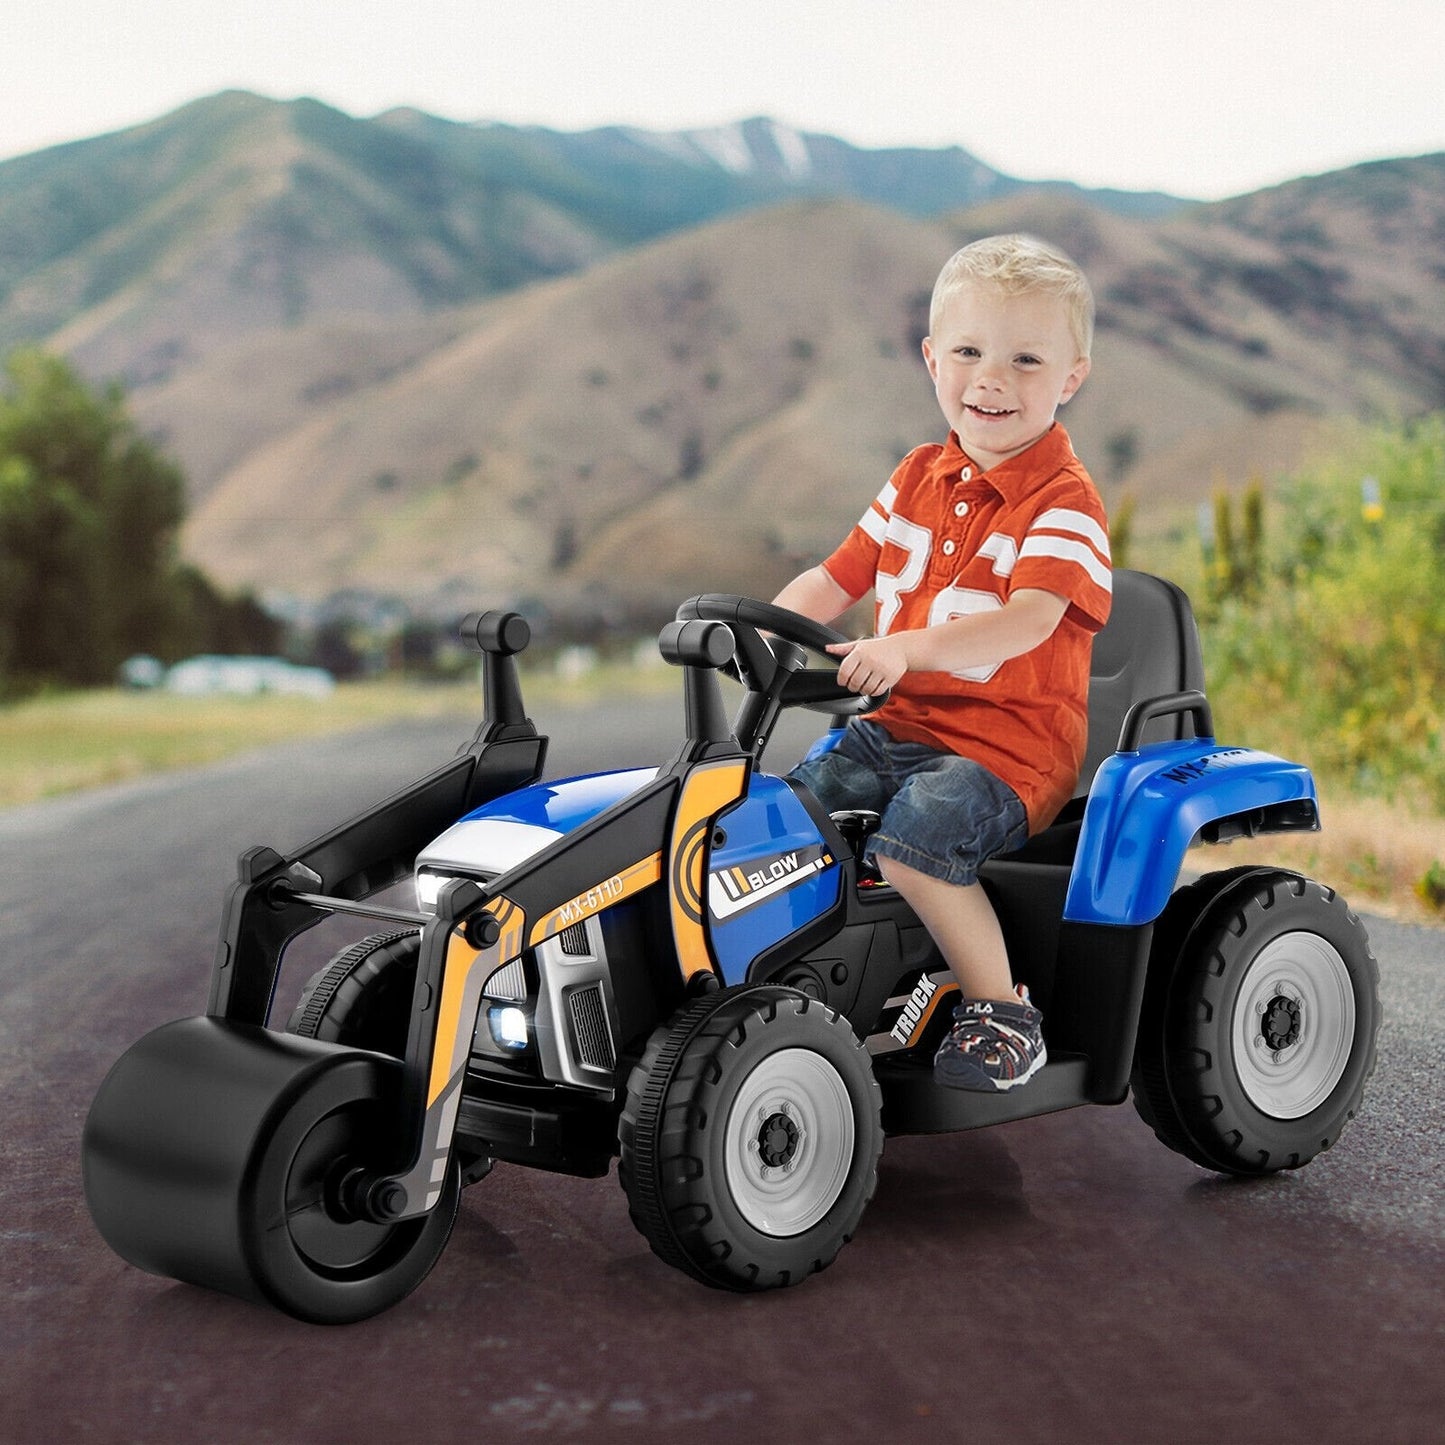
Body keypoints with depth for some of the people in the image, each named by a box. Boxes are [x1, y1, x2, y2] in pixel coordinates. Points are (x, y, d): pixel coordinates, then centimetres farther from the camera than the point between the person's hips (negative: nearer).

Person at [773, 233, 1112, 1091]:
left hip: (1012, 740, -7)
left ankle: (1003, 1012, -14)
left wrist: (906, 648, -41)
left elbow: (1026, 623, -26)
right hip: (901, 725, 7)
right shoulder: (920, 480, 12)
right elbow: (836, 579, 14)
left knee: (916, 833, -31)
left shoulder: (1063, 500, -9)